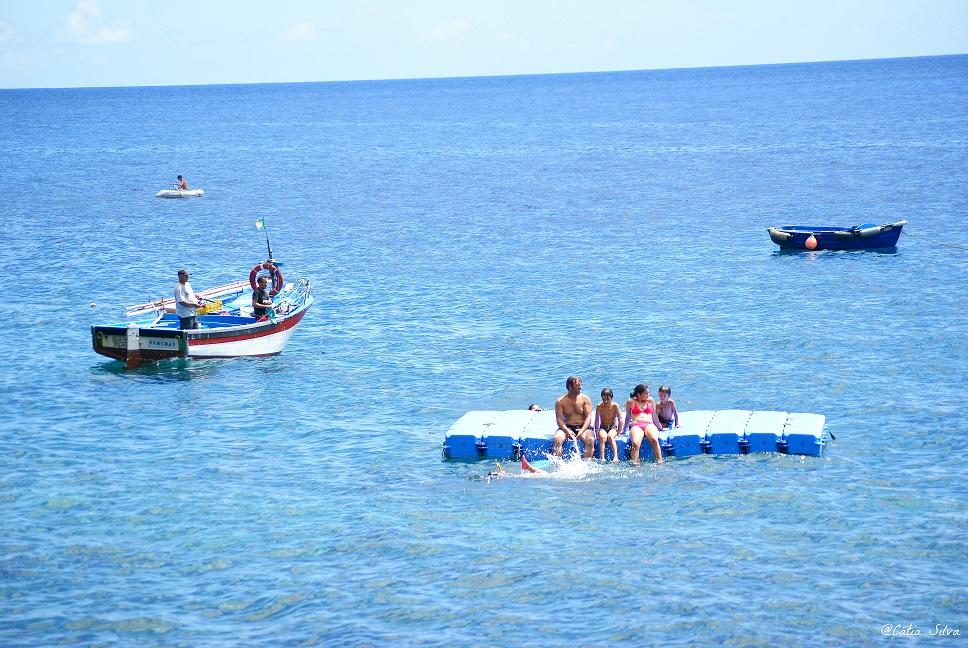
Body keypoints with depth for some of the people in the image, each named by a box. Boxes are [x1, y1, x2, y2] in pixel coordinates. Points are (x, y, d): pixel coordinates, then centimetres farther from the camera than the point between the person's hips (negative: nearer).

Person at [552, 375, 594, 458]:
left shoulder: (585, 399, 5)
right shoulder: (560, 401, 3)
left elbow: (588, 417, -2)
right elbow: (559, 419, -5)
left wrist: (582, 431, -19)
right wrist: (567, 431, -23)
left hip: (583, 427, 0)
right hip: (567, 427, 0)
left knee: (590, 439, -31)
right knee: (557, 439, -30)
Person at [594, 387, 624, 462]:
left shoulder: (615, 406, -8)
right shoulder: (599, 406, -7)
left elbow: (620, 419, -6)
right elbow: (597, 420, -8)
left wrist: (619, 430, -10)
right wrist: (597, 431, -16)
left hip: (613, 427, -1)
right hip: (603, 427, 1)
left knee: (610, 436, -33)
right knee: (602, 437, -32)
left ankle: (615, 457, -41)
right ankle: (602, 458, -38)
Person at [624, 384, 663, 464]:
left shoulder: (650, 401, 22)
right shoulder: (631, 402, 16)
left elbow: (654, 417, 27)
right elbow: (628, 417, 22)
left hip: (649, 424, 1)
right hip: (636, 425, -1)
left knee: (654, 440, -34)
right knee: (635, 443, -35)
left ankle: (660, 462, -38)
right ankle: (635, 464, -44)